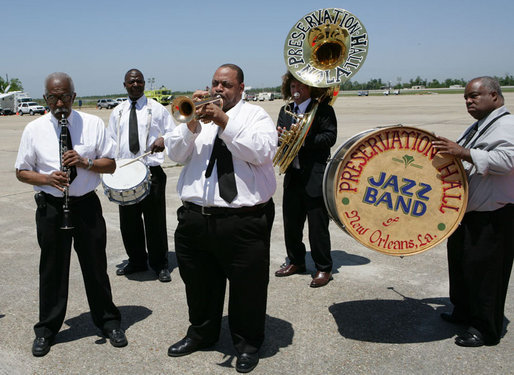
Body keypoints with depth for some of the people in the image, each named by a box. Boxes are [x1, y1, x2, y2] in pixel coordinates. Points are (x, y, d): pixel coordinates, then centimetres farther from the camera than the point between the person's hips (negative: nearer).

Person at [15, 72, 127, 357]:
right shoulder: (33, 130, 0)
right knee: (52, 269, 10)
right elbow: (21, 172, 4)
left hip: (87, 204, 0)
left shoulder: (93, 124, 0)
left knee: (95, 265, 10)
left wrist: (85, 162, -18)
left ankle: (108, 322, 28)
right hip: (50, 207, 0)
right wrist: (48, 178, -15)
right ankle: (47, 329, 29)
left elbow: (110, 164, 1)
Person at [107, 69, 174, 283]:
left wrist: (164, 140, -17)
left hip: (152, 171, -3)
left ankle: (160, 265, 15)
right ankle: (136, 261, 27)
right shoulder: (117, 113, 15)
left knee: (155, 220, 1)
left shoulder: (157, 109, 5)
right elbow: (110, 142, 19)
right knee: (128, 221, 9)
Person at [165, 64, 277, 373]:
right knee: (199, 285, 19)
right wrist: (192, 122, -12)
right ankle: (201, 333, 42)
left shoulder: (256, 115, 4)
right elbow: (176, 154, 4)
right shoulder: (199, 114, 14)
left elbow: (262, 152, -15)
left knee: (247, 287, 6)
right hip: (195, 217, 4)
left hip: (244, 222, -4)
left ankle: (248, 343, 28)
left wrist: (224, 121, -17)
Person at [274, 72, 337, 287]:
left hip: (315, 178, -6)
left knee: (317, 226, 2)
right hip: (292, 176, 6)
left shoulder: (323, 109, -4)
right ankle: (296, 261, 33)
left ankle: (324, 268, 17)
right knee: (290, 223, 14)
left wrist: (304, 138, -26)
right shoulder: (286, 110, 14)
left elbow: (330, 137, -15)